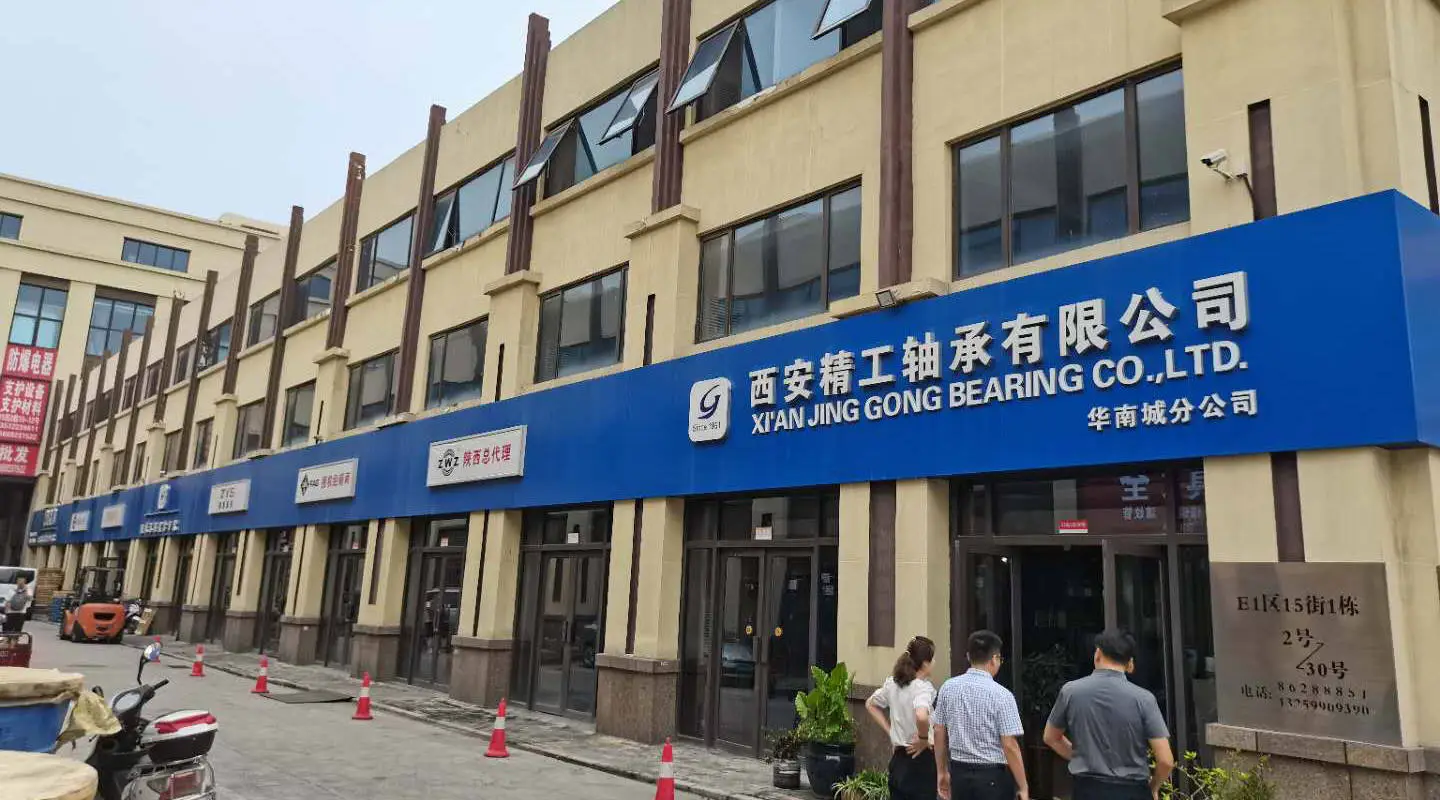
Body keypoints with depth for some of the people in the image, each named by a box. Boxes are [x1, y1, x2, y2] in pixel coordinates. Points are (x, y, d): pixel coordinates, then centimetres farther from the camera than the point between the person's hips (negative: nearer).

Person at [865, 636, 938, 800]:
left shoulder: (892, 683, 5)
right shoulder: (924, 687, -17)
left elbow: (870, 704, 18)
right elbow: (921, 716, -37)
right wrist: (923, 739, -19)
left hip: (898, 759, 7)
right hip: (920, 760, -7)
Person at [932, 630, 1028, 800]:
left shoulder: (948, 688, 0)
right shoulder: (1001, 694, -14)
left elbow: (939, 733, 6)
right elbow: (1009, 745, -15)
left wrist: (942, 771, 17)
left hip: (959, 772, 4)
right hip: (993, 776, -4)